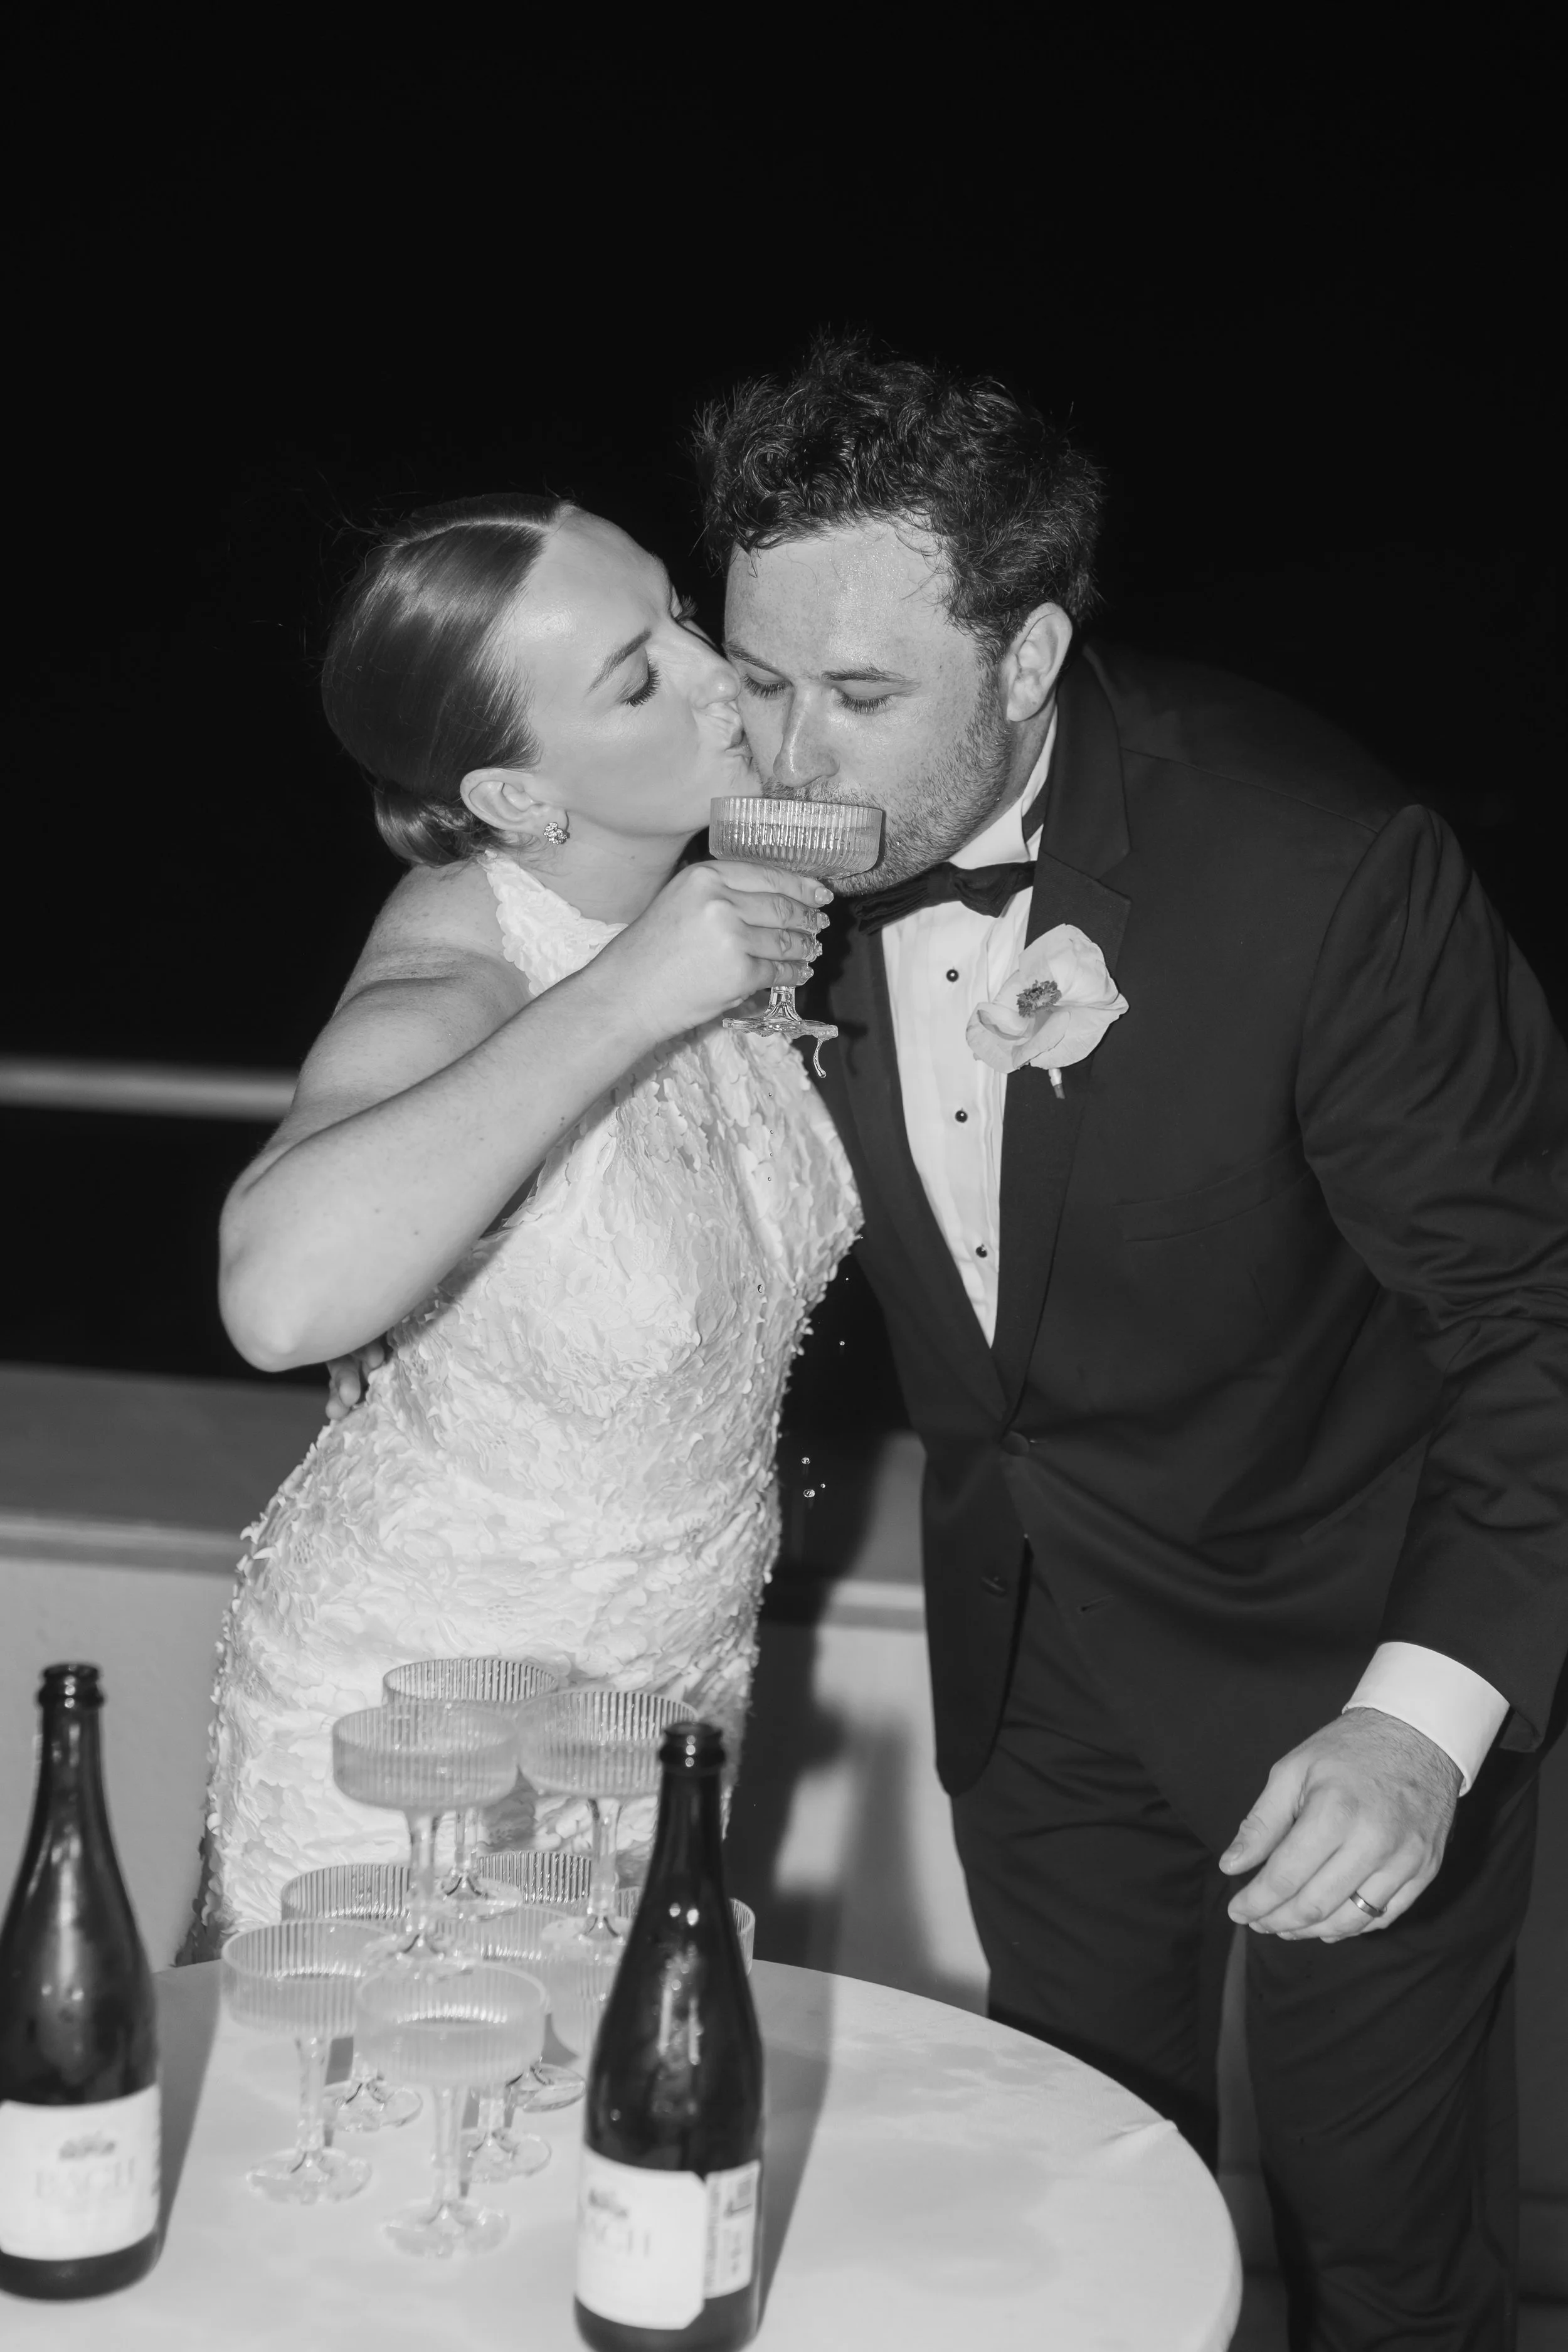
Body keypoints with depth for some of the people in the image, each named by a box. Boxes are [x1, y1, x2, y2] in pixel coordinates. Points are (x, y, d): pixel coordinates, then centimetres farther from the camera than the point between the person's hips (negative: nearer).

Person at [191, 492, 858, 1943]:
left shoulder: (729, 880, -8)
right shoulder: (460, 966, -27)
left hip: (685, 1664, 6)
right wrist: (622, 999, -41)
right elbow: (282, 1296, -48)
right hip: (417, 1714, -6)